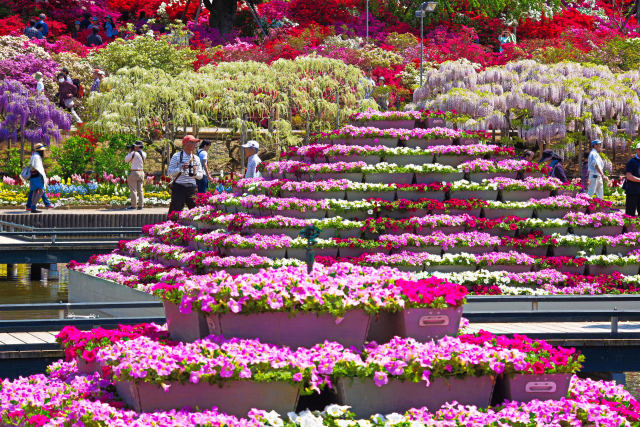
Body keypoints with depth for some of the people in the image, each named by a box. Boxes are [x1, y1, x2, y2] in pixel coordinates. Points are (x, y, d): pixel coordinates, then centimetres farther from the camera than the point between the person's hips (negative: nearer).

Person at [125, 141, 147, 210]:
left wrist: (130, 152, 4)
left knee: (133, 190, -4)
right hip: (141, 173, 7)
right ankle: (140, 205, 7)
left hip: (133, 173, -7)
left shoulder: (134, 153, -13)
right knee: (140, 190, 8)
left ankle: (133, 205, -6)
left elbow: (126, 160, -3)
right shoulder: (144, 154, 7)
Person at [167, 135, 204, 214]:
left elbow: (200, 175, 13)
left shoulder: (196, 158, 13)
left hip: (191, 188, 4)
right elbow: (169, 172, -4)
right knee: (174, 213, -4)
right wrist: (181, 168, -17)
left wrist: (195, 173, -9)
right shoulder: (176, 156, 1)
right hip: (178, 187, -4)